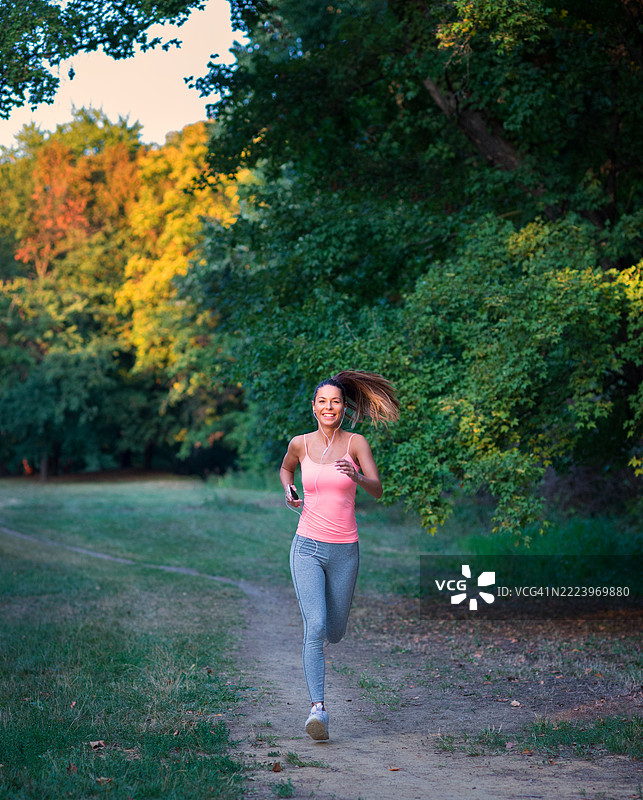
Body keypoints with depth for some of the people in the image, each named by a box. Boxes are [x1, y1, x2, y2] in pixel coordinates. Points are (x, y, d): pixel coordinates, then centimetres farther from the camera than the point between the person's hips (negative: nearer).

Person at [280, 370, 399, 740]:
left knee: (335, 631, 15)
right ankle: (318, 708, -17)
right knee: (315, 627, -17)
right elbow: (286, 468, 24)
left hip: (344, 550, 0)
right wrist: (289, 490, 4)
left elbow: (378, 490, -11)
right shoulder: (300, 444, 2)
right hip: (307, 547, 0)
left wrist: (357, 476, -32)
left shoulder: (356, 443, -4)